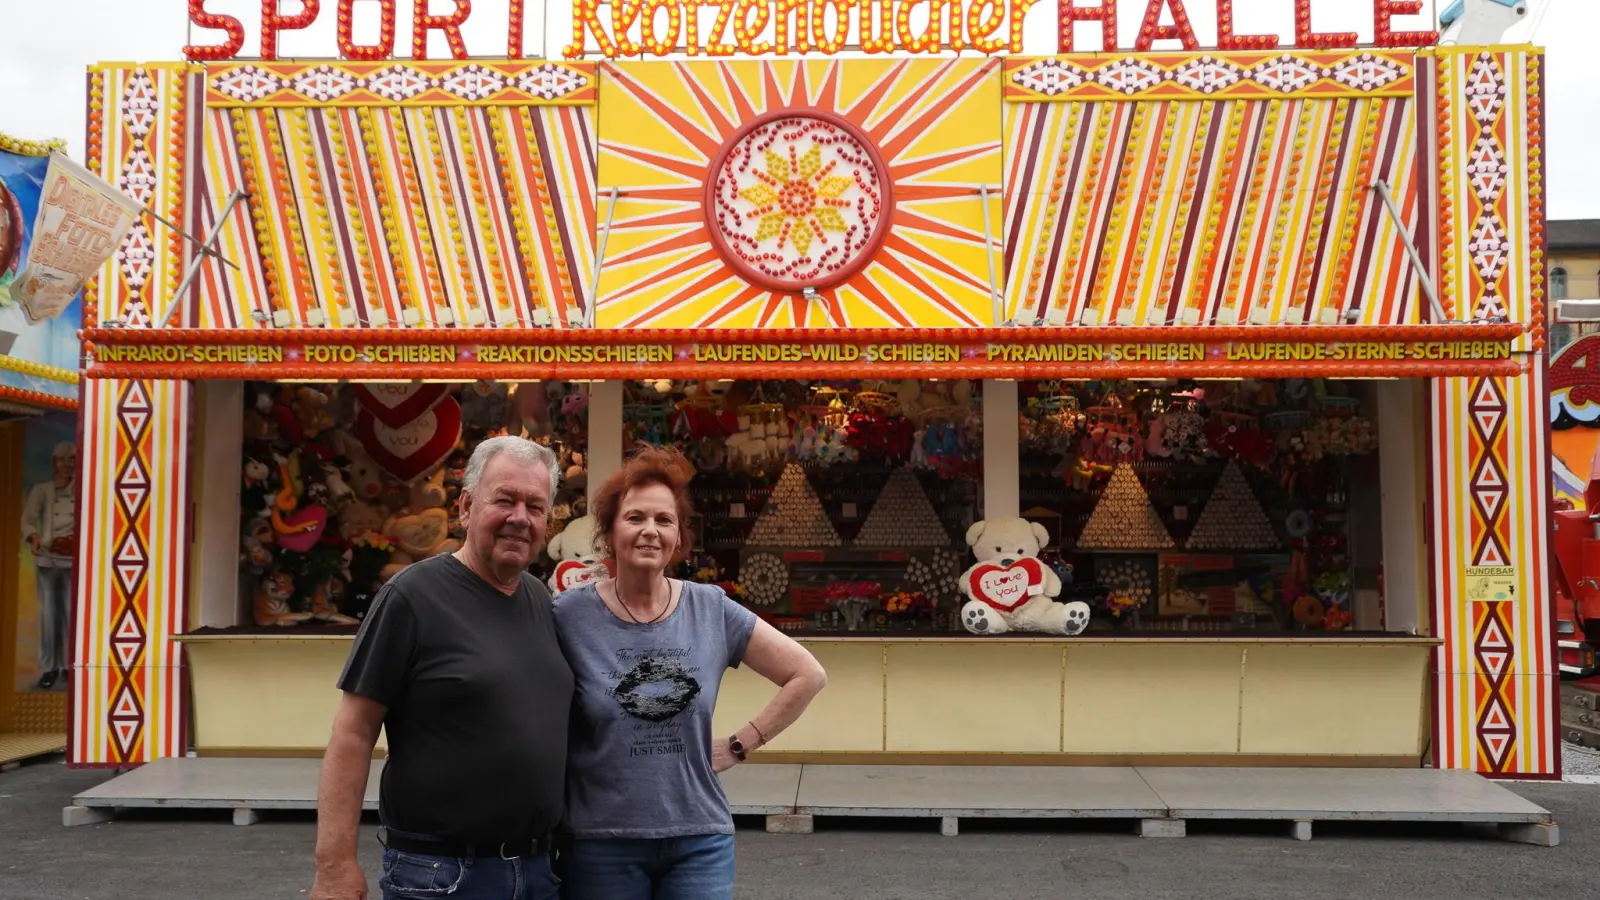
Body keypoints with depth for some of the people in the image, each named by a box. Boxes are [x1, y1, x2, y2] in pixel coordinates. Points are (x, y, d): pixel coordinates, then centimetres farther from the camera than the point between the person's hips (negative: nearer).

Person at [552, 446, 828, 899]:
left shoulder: (712, 610, -1)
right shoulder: (570, 614, -7)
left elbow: (808, 675, 6)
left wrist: (739, 745, 1)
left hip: (700, 840, 2)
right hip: (601, 843, -2)